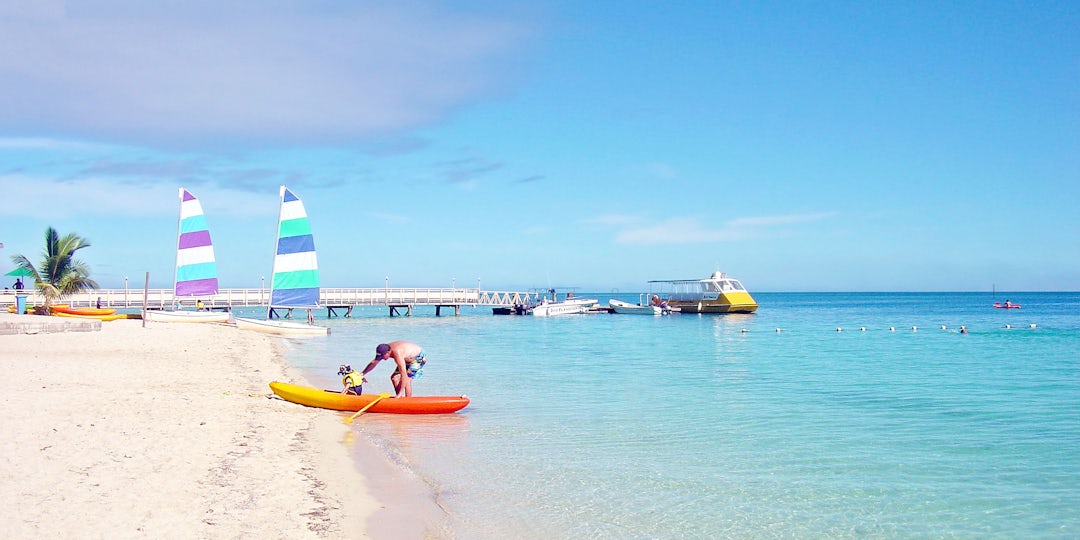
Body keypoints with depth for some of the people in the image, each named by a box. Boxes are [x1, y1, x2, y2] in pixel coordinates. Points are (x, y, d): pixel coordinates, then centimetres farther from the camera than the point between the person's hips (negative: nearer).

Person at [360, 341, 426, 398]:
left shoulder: (397, 354, -38)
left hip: (419, 357, -9)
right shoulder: (384, 350, -13)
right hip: (409, 358, 9)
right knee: (394, 378, 2)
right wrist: (362, 374, -1)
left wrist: (400, 393, -37)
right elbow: (373, 363, 4)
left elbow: (404, 375, -39)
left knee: (407, 379, -21)